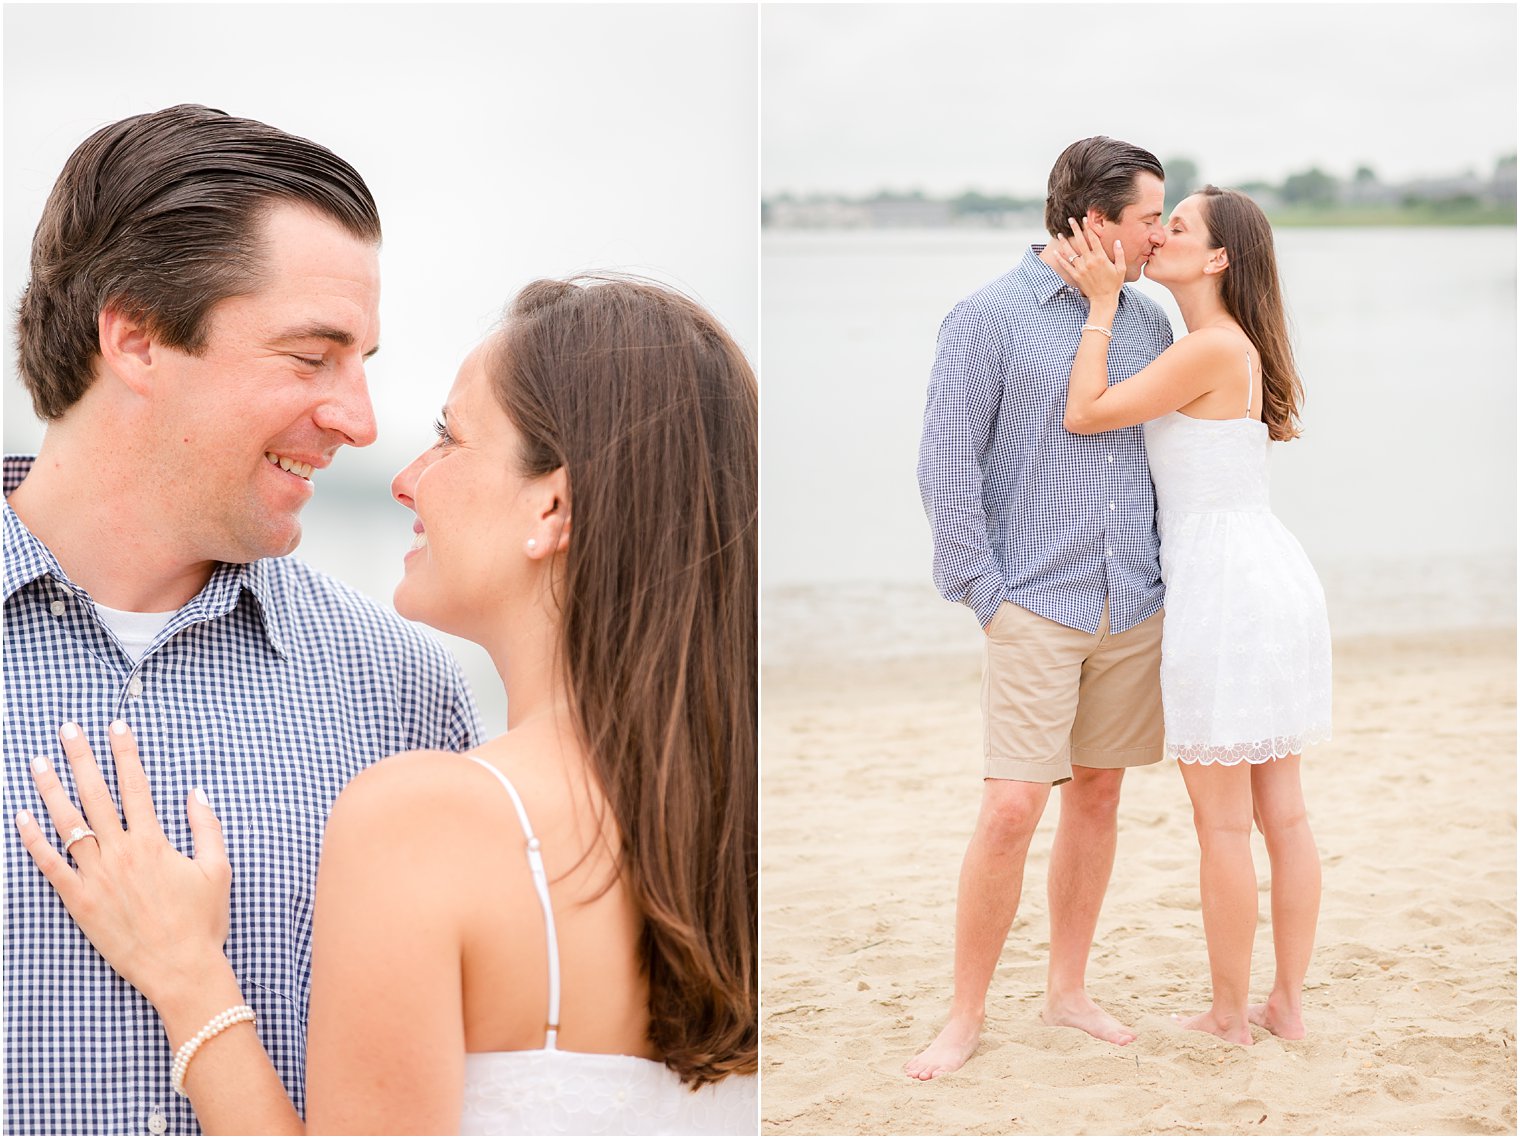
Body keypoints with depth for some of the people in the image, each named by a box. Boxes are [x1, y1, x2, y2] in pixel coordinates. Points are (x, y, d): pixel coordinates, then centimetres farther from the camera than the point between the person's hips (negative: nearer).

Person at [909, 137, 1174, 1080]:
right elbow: (947, 466, -6)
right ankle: (967, 1016, 4)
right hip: (1037, 605, -5)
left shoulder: (1149, 321, 10)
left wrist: (1168, 575, 7)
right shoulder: (991, 317, -5)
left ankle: (1069, 988, 25)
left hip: (1134, 610, 5)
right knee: (1012, 809, -9)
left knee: (1098, 795, 11)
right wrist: (986, 596, -9)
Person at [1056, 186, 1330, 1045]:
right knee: (1284, 810, 12)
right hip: (1277, 577, 10)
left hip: (1222, 586, -10)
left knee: (1222, 820, 0)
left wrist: (1103, 303, -7)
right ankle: (1289, 1004, 19)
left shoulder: (1213, 348, -15)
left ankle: (1229, 1016, 10)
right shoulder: (1240, 346, 15)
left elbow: (1085, 414, -13)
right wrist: (1099, 291, 10)